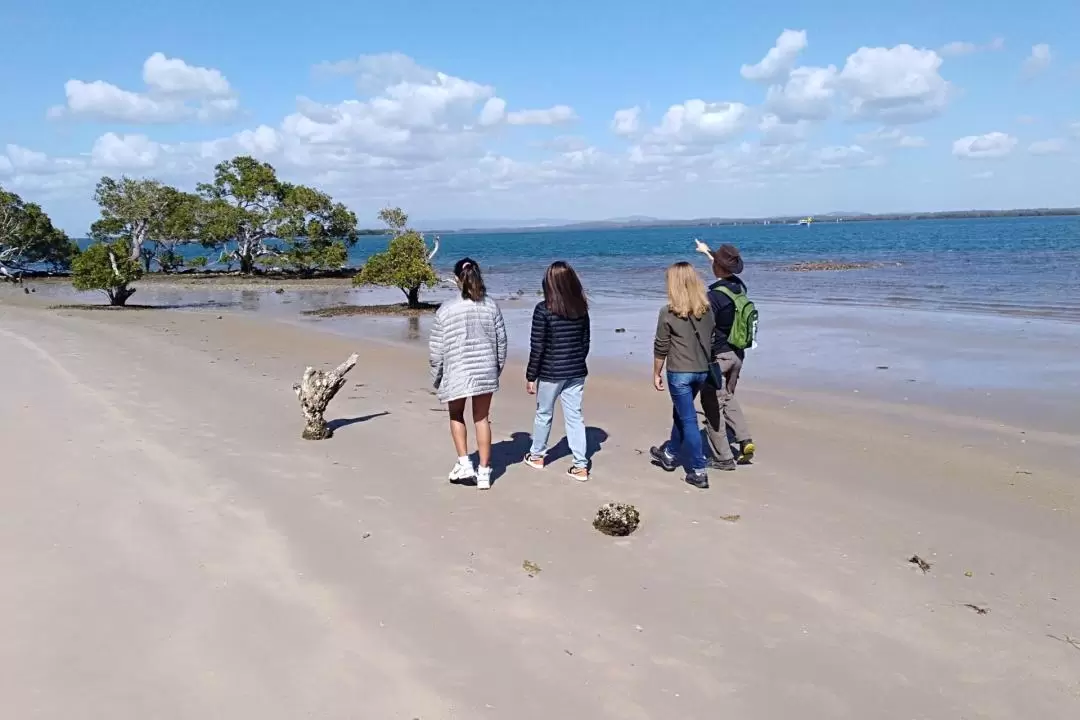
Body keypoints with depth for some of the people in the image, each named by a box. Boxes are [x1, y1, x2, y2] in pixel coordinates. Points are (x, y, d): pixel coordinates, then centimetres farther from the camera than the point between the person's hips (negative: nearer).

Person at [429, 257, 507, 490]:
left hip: (457, 373, -2)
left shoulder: (446, 310, -10)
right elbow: (501, 342, 4)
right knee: (482, 418, 13)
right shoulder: (491, 306, -2)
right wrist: (498, 369, 19)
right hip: (486, 371, 2)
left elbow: (437, 349, -6)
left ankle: (464, 463, 12)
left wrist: (436, 378, 7)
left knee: (456, 416, 20)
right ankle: (484, 472, 16)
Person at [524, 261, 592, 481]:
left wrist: (530, 376, -4)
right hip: (576, 372, 4)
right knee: (575, 416, 8)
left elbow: (537, 347, -12)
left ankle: (537, 455, 32)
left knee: (543, 414, 15)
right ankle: (581, 465, 8)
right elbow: (585, 342, 7)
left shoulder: (543, 309, -14)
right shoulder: (581, 308, 0)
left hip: (550, 372, -4)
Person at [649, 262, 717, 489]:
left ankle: (699, 472, 4)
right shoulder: (707, 309, 1)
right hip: (702, 371, 5)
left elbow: (661, 348, -8)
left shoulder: (668, 312, -13)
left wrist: (656, 374, 3)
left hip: (679, 372, -5)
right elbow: (712, 339, 9)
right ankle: (670, 454, 40)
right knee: (681, 413, 23)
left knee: (688, 419, 2)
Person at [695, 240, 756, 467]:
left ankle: (723, 458, 9)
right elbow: (726, 271, 23)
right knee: (728, 397, 25)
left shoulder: (714, 296, -24)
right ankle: (745, 440, 13)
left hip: (717, 355, -8)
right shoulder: (740, 286, -1)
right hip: (737, 353, 8)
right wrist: (707, 251, 37)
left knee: (713, 405, 4)